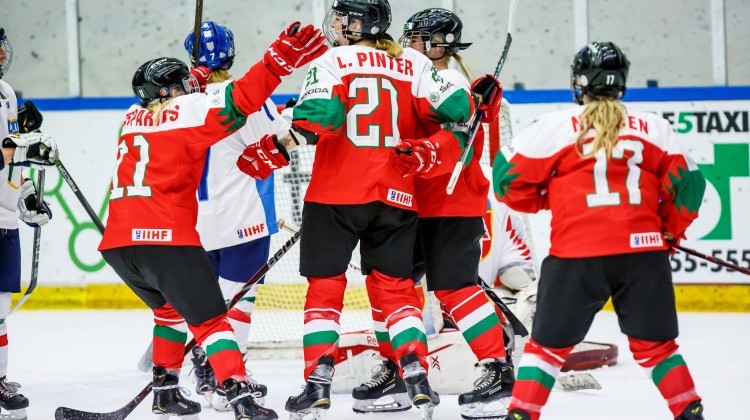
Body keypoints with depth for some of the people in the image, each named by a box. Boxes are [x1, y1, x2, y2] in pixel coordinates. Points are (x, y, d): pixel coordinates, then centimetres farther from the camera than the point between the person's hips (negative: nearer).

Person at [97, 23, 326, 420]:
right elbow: (239, 99, -12)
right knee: (209, 317, -5)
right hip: (165, 237, -7)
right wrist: (280, 60, -16)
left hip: (117, 242, 7)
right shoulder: (187, 112, -1)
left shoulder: (133, 118, 18)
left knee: (171, 306, 29)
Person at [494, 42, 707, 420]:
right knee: (655, 343, 15)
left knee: (550, 342, 9)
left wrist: (545, 201, 22)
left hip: (576, 253, -2)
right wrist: (670, 233, 26)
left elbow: (510, 179, 3)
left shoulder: (554, 127, 2)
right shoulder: (654, 128, 10)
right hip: (642, 251, 2)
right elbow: (686, 186, 10)